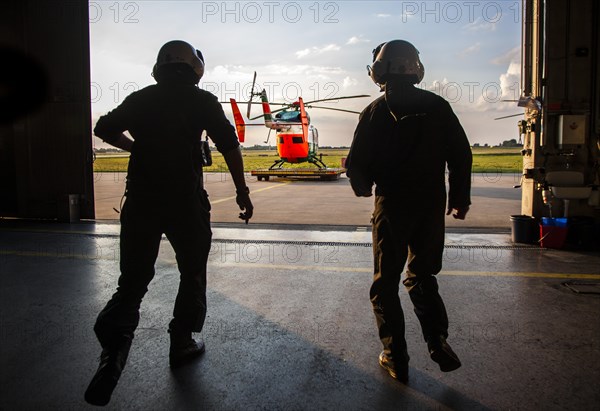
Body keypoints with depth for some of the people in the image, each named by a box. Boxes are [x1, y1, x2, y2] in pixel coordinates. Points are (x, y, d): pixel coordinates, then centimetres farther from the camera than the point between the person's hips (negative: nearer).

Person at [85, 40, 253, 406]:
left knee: (133, 280, 8)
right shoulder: (202, 101, -2)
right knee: (193, 274, 16)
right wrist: (242, 192, -4)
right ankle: (182, 343, 24)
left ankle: (114, 347, -9)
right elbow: (229, 146, -9)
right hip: (187, 202, -2)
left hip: (140, 201, 3)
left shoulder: (140, 99, 8)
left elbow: (104, 128, 19)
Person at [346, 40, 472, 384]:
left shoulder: (374, 112, -4)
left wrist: (363, 188, 15)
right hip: (431, 205, 3)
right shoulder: (438, 106, 2)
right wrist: (460, 198, 12)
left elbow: (357, 164, -6)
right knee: (422, 276, 18)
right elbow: (462, 155, 2)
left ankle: (396, 357, 11)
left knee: (386, 282, 10)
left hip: (391, 205, -2)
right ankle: (438, 340, 3)